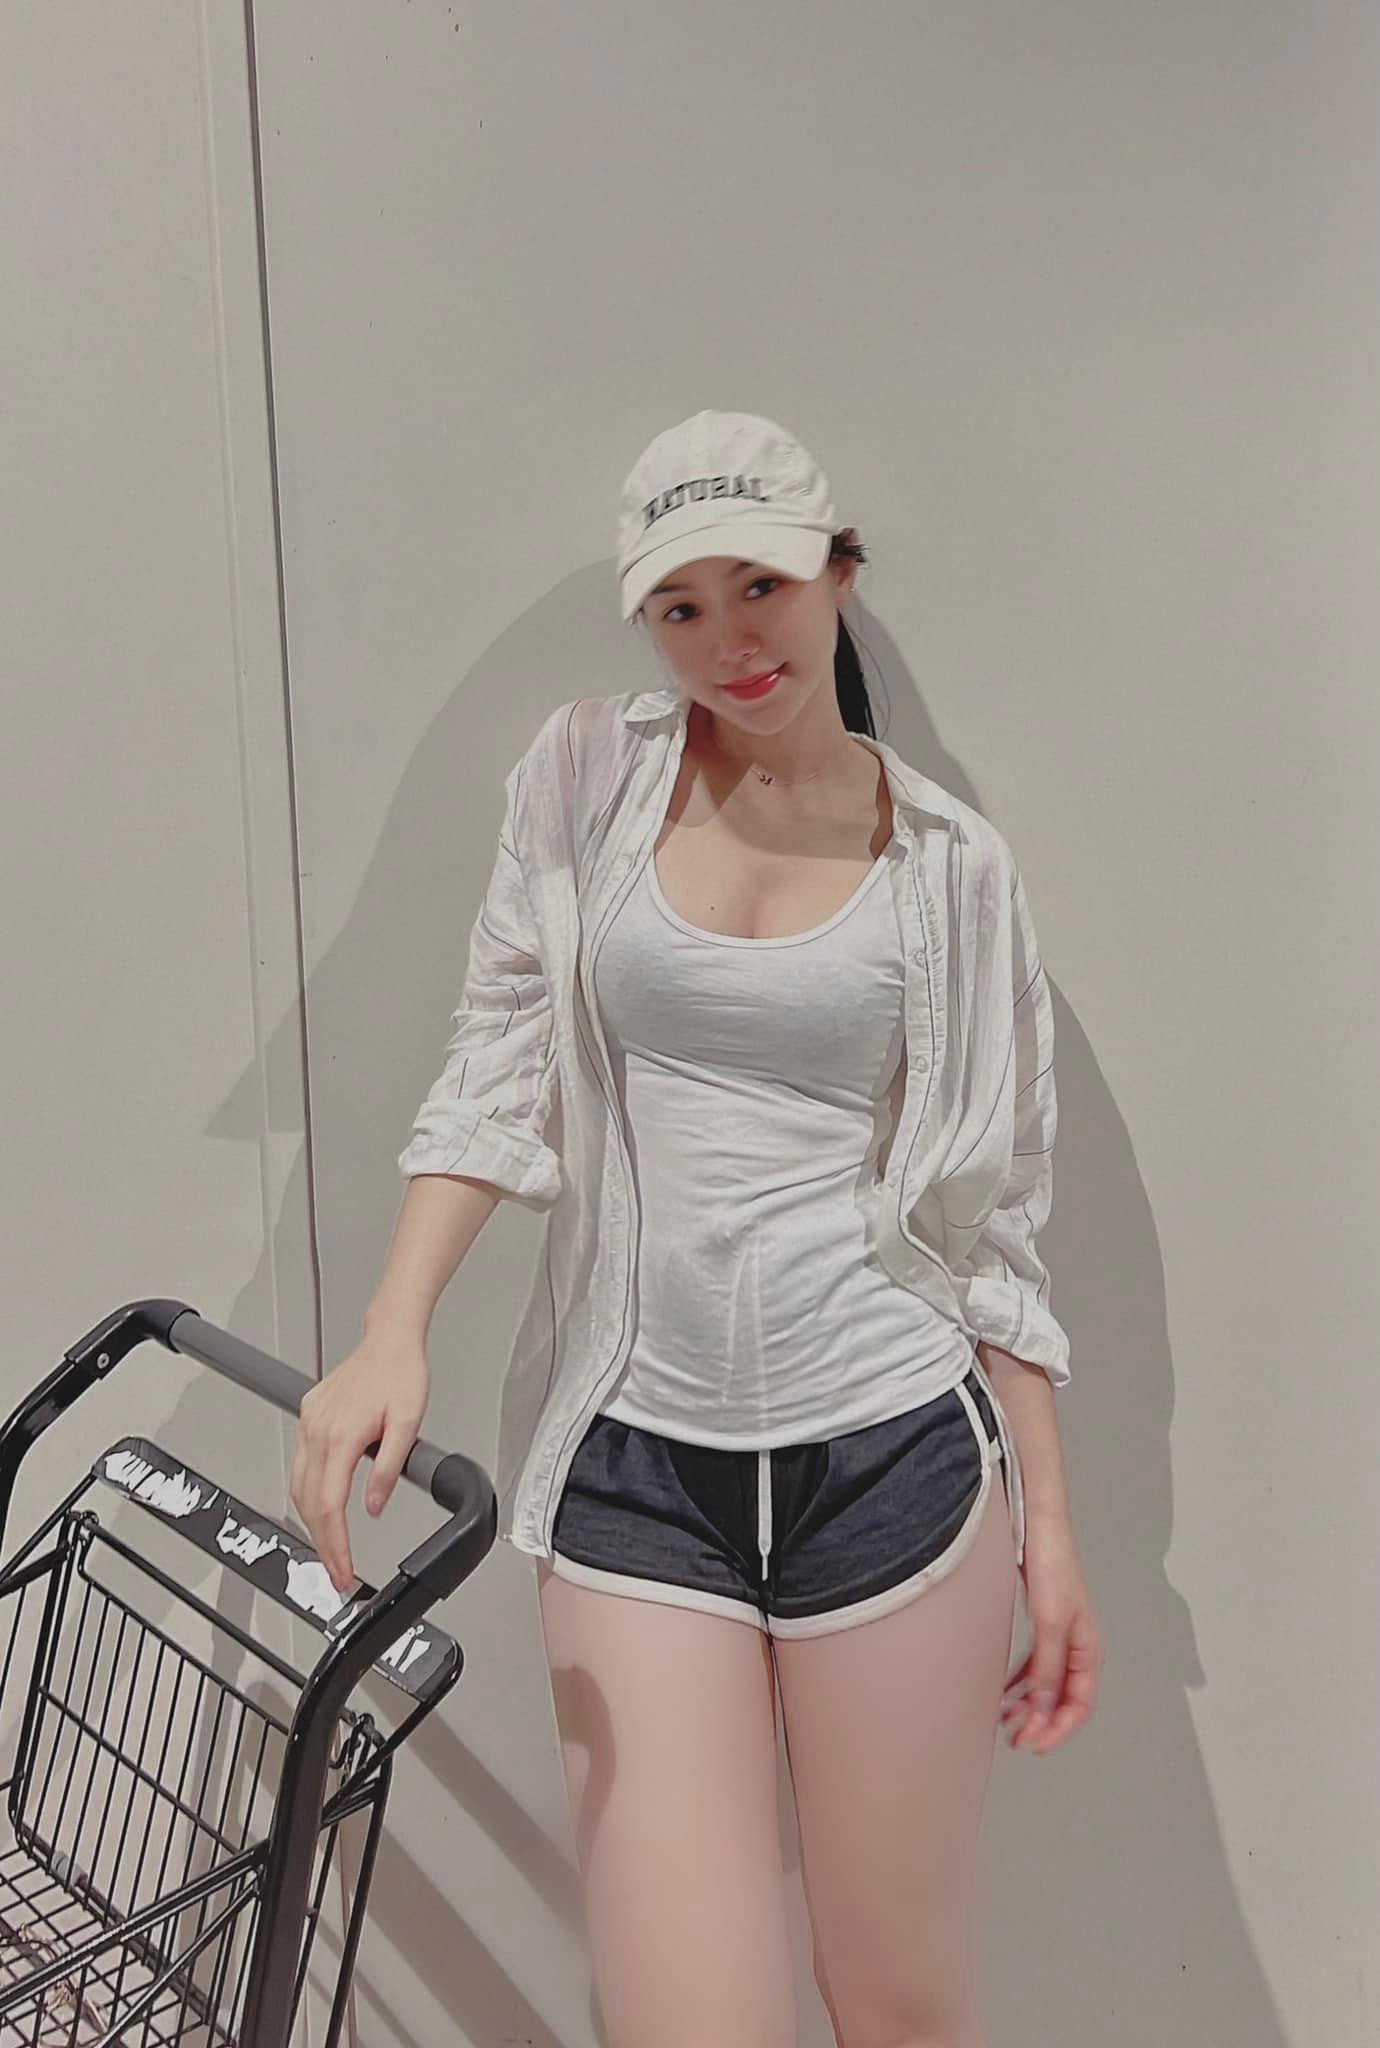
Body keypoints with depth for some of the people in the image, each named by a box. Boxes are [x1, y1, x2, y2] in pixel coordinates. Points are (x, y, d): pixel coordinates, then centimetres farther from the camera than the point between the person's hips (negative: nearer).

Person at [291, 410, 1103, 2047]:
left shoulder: (949, 862, 2)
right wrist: (394, 1333, -15)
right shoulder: (586, 784, 5)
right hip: (635, 1462, 1)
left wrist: (1049, 1523, 5)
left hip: (890, 1453, 0)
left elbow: (992, 1209, 5)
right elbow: (497, 1074, 0)